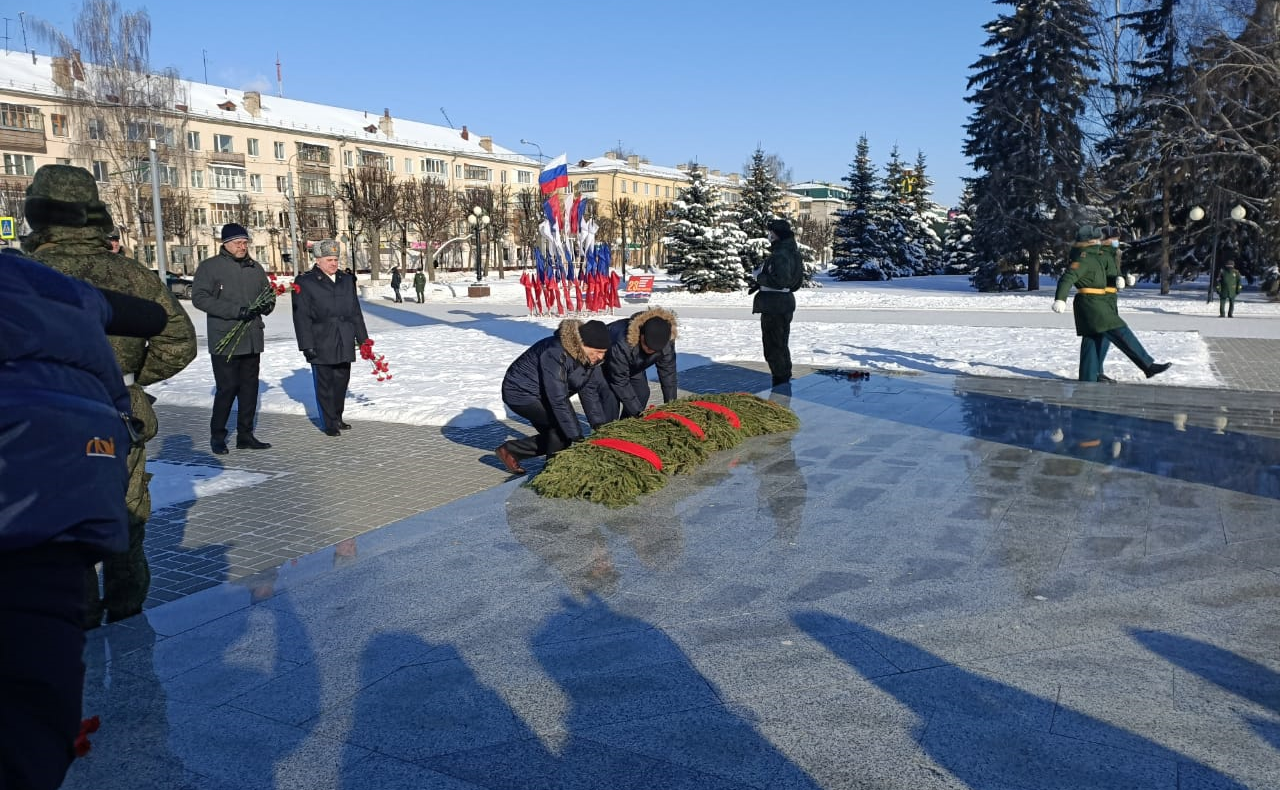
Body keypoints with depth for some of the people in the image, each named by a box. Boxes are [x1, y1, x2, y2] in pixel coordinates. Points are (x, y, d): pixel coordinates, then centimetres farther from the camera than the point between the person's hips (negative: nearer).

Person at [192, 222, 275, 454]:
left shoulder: (255, 268, 13)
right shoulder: (209, 267, -3)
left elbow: (268, 293, 22)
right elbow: (200, 298, -13)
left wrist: (267, 305, -4)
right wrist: (236, 311, -21)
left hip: (252, 340, 6)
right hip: (224, 341, -6)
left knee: (249, 388, 9)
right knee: (227, 389, -6)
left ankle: (245, 435, 19)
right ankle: (217, 436, 10)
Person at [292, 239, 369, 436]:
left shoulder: (345, 280, 13)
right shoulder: (304, 282, -4)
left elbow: (355, 311, 16)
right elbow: (302, 317, -7)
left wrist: (362, 337, 14)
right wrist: (306, 345, -12)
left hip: (344, 344, 5)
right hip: (321, 344, -5)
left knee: (342, 381, 12)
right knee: (325, 384, 1)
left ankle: (337, 418, 26)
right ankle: (329, 424, 9)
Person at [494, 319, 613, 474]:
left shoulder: (590, 356, -9)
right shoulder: (555, 354, -34)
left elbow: (590, 391, -1)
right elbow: (558, 400, -34)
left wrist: (601, 426, -6)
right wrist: (577, 437, -32)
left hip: (541, 395, 9)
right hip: (520, 393, -9)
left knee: (557, 437, 5)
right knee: (562, 425, -22)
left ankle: (510, 450, 17)